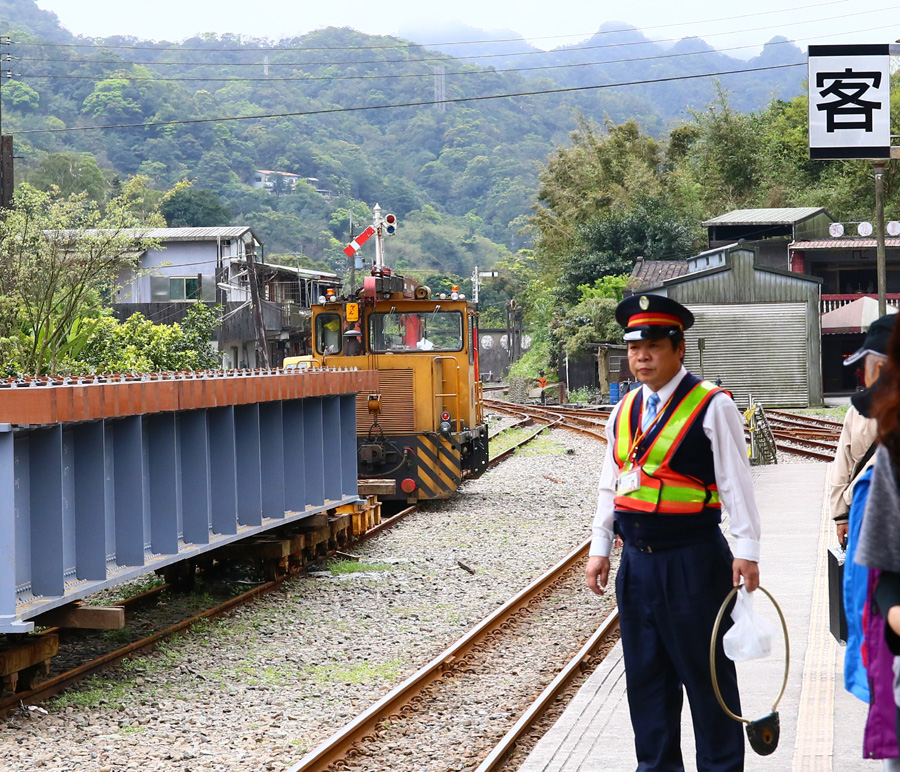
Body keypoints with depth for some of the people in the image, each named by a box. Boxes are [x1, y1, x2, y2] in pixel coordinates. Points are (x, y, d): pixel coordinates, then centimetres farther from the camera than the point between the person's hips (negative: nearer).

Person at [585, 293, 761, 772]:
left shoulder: (711, 407, -8)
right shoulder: (624, 411, 11)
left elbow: (736, 482, -9)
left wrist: (746, 551, -13)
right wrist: (600, 549, 13)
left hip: (693, 561, -6)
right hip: (637, 558, 6)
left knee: (706, 671, 2)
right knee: (645, 673, 12)